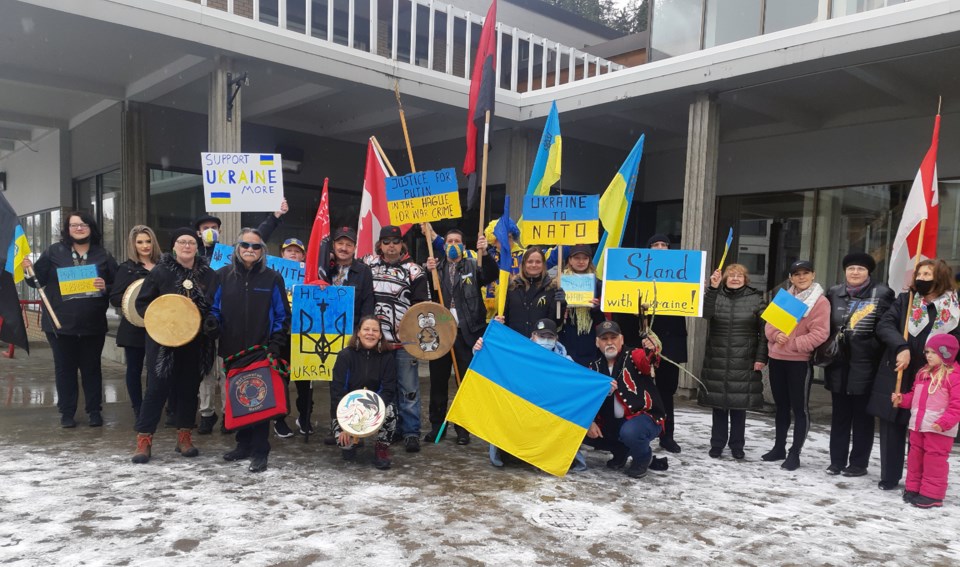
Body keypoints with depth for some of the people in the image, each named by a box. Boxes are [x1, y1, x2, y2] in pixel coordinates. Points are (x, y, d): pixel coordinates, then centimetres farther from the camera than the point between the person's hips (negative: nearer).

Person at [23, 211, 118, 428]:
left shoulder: (103, 255, 4)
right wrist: (28, 270, -15)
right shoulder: (54, 252, 2)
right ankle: (67, 412, 18)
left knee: (91, 367, 9)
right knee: (65, 368, 8)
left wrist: (105, 288, -15)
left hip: (93, 325, 0)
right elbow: (39, 280, 4)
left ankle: (94, 410, 19)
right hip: (61, 324, 0)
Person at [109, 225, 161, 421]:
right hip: (134, 329, -1)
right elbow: (114, 298, -3)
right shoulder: (126, 268, 1)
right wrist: (134, 300, -18)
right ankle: (138, 411, 18)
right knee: (134, 369, 7)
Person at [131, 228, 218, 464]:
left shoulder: (209, 275, 4)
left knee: (189, 389, 10)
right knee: (157, 388, -2)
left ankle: (184, 436, 23)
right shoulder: (160, 272, -2)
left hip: (195, 343, 3)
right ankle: (144, 440, 7)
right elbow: (142, 303, 2)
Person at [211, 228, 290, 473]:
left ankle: (259, 452, 4)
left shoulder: (272, 278, 0)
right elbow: (215, 308, 13)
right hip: (232, 351, 3)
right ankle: (244, 444, 28)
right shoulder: (223, 275, 6)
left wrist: (275, 345, -6)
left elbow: (282, 315, 2)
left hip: (261, 351, -3)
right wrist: (211, 322, -7)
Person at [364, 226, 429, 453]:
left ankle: (411, 432, 10)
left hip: (405, 340, -3)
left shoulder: (413, 270, -1)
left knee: (408, 388, 1)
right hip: (376, 339, 3)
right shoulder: (369, 264, 8)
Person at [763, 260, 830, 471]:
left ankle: (795, 453, 8)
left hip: (799, 361, -6)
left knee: (800, 408, 1)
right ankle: (779, 447, 26)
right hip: (776, 358, 6)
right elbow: (770, 323, 9)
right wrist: (777, 335, -12)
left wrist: (791, 343, -20)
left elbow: (819, 334, -15)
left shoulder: (820, 301, -7)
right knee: (781, 406, 15)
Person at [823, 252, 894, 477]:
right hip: (838, 364, 4)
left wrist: (873, 349, -14)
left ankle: (859, 463, 16)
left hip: (865, 366, -4)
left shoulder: (882, 294, -4)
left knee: (862, 416, 6)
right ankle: (837, 461, 20)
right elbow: (826, 325, 17)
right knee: (839, 415, 11)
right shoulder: (834, 293, 9)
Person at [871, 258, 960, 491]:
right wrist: (901, 347, -22)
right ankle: (889, 476, 19)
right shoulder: (904, 300, 5)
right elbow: (884, 324, -6)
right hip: (895, 375, 2)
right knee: (892, 426, 7)